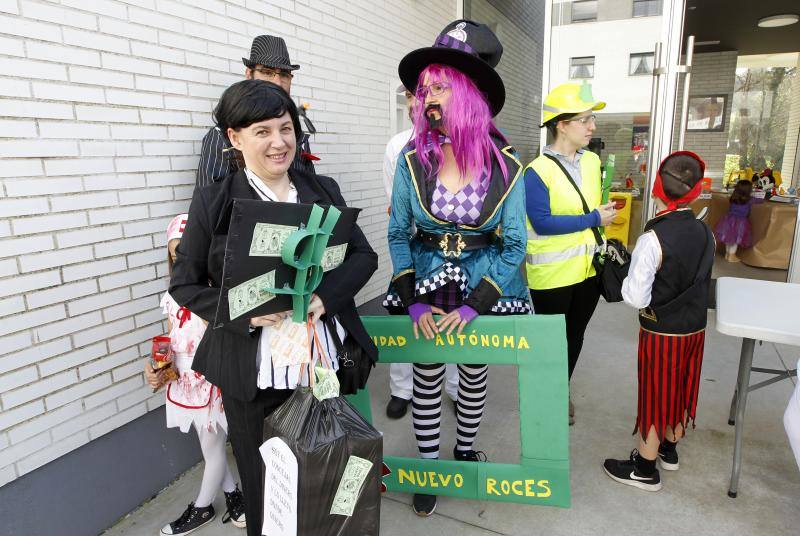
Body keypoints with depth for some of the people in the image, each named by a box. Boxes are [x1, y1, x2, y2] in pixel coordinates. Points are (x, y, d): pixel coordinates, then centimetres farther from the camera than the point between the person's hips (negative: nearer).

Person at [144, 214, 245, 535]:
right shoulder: (173, 298, 0)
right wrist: (158, 367, -9)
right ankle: (233, 494, 44)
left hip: (216, 385, -6)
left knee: (213, 450, 15)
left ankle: (202, 509, 39)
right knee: (211, 447, 22)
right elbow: (172, 344, 7)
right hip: (188, 385, 6)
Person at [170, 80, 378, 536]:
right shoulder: (213, 202, -3)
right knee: (263, 488, 14)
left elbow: (364, 256, 5)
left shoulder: (324, 190, 5)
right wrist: (246, 312, -16)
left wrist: (325, 296, -14)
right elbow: (185, 284, 1)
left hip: (326, 364, 2)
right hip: (254, 374, -2)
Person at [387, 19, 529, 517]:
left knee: (475, 374, 18)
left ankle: (465, 452, 43)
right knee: (427, 379, 11)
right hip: (427, 284, 0)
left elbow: (514, 245, -10)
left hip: (483, 287, 0)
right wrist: (413, 301, -13)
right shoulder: (413, 159, -11)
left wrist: (473, 306, -17)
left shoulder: (506, 166, -13)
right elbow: (398, 234, -5)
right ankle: (428, 468, 33)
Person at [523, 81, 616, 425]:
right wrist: (593, 219, -20)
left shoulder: (592, 162, 4)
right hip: (552, 275, -6)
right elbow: (542, 222, -24)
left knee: (575, 335, 20)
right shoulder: (538, 171, -18)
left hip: (588, 268, 7)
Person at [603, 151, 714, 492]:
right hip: (695, 327, 7)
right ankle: (669, 450, 42)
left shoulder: (652, 239, -24)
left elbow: (637, 298, -23)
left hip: (661, 332, -6)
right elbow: (699, 282, 10)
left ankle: (645, 469, 22)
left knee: (654, 395, 7)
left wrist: (625, 279, -6)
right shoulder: (705, 233, -2)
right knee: (680, 390, 21)